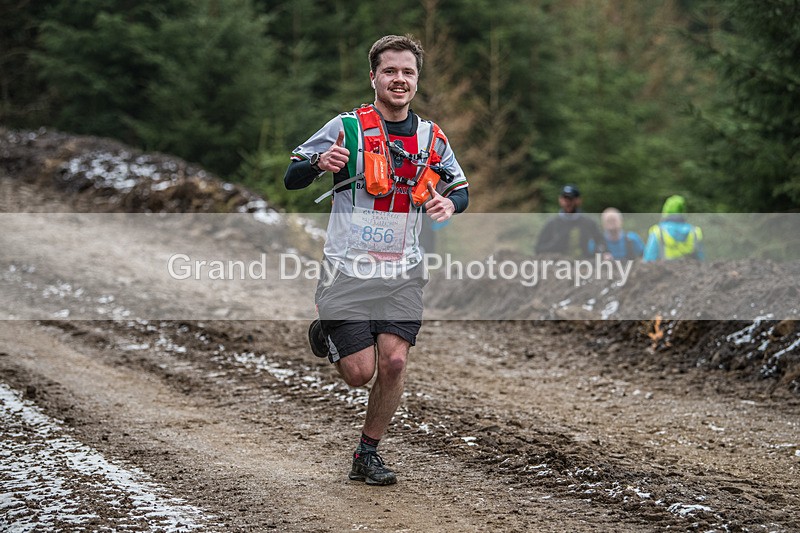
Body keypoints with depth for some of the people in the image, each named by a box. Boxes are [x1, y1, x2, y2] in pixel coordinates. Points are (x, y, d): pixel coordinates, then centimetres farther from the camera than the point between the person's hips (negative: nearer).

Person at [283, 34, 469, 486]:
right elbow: (291, 178, -3)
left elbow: (461, 189, 18)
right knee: (360, 373, -6)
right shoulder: (347, 128, -5)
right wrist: (321, 163, -25)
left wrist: (451, 203, -6)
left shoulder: (432, 138, 6)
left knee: (394, 362, -8)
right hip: (348, 270, -3)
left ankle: (368, 454, 11)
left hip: (404, 272, 3)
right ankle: (327, 333, 29)